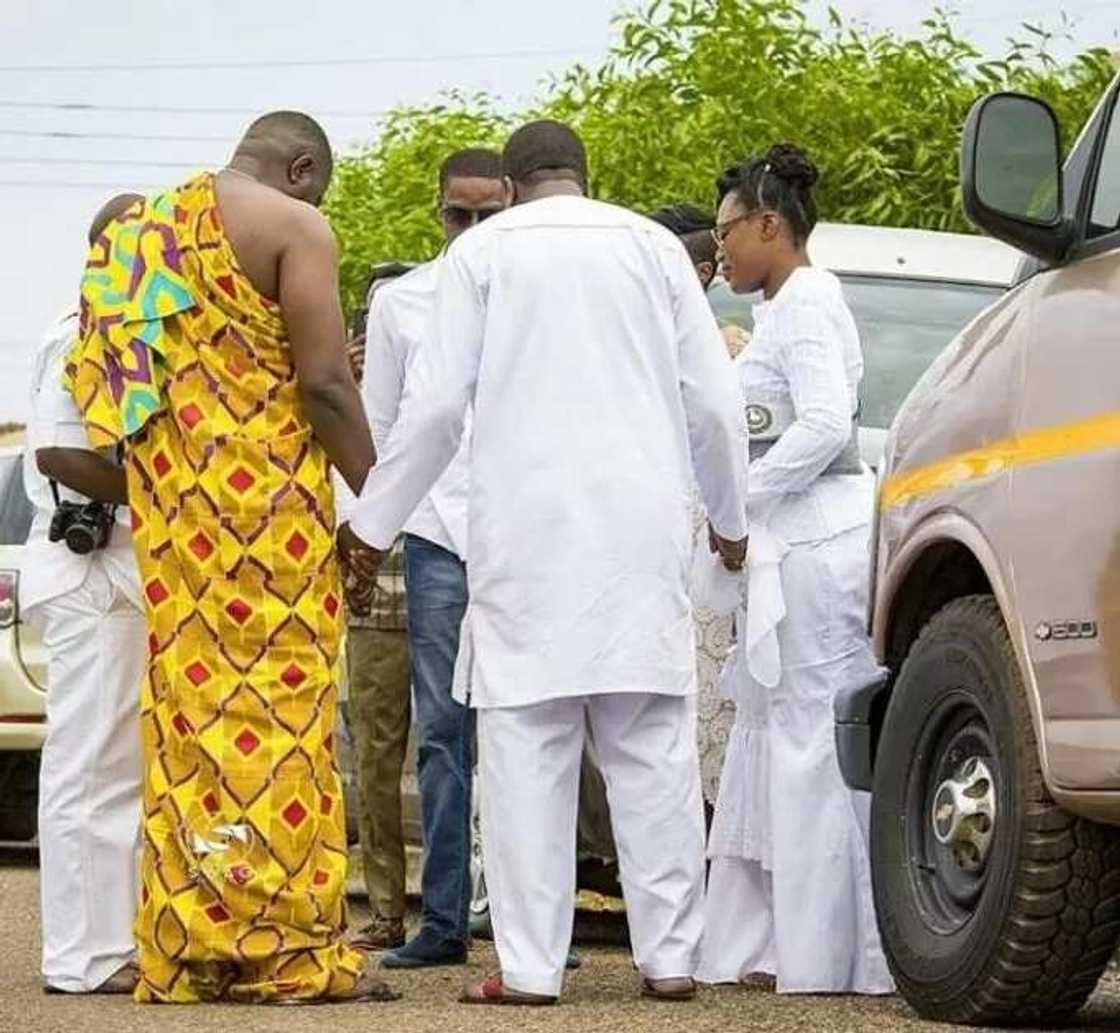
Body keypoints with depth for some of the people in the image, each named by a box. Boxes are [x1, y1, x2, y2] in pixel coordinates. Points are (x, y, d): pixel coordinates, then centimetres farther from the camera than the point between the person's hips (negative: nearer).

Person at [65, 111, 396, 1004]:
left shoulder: (143, 230, 17)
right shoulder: (293, 228, -5)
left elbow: (107, 380, 16)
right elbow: (325, 381, -11)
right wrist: (374, 496, -3)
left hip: (169, 515, 7)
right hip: (264, 511, -7)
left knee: (187, 710, 8)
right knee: (276, 713, -5)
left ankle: (188, 950, 7)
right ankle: (287, 949, -6)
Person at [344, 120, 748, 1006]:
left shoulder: (484, 250, 4)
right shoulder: (653, 245, 10)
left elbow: (437, 403, 0)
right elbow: (715, 404, 9)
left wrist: (374, 521, 9)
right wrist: (730, 519, 24)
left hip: (529, 526, -2)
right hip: (642, 526, 2)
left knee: (527, 748, -1)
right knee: (653, 748, 6)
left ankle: (529, 966, -5)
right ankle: (669, 956, 4)